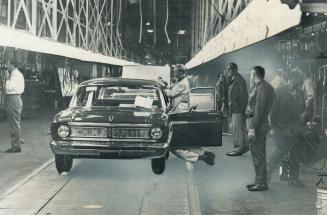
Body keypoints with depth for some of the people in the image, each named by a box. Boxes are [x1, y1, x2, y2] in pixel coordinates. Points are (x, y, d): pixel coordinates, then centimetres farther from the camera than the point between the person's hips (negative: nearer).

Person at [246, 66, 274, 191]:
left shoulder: (261, 88, -16)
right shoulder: (267, 87, 15)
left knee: (258, 154, -5)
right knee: (258, 154, 15)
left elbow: (259, 110, -21)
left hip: (258, 126, -10)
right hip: (262, 125, 10)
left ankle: (261, 183, -1)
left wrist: (252, 128, -21)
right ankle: (260, 181, 22)